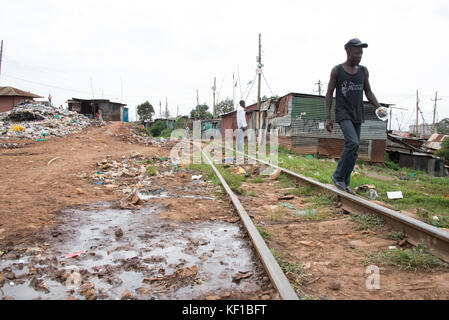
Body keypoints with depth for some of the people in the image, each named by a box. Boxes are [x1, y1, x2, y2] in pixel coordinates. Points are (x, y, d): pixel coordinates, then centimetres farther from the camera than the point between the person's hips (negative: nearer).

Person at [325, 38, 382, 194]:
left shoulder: (363, 71, 10)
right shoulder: (337, 70, -2)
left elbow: (368, 92, 15)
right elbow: (329, 94, -1)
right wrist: (327, 118, -8)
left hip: (357, 115, 5)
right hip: (343, 113, -5)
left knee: (353, 150, 4)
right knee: (353, 143, -23)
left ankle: (345, 183, 13)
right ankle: (338, 176, -8)